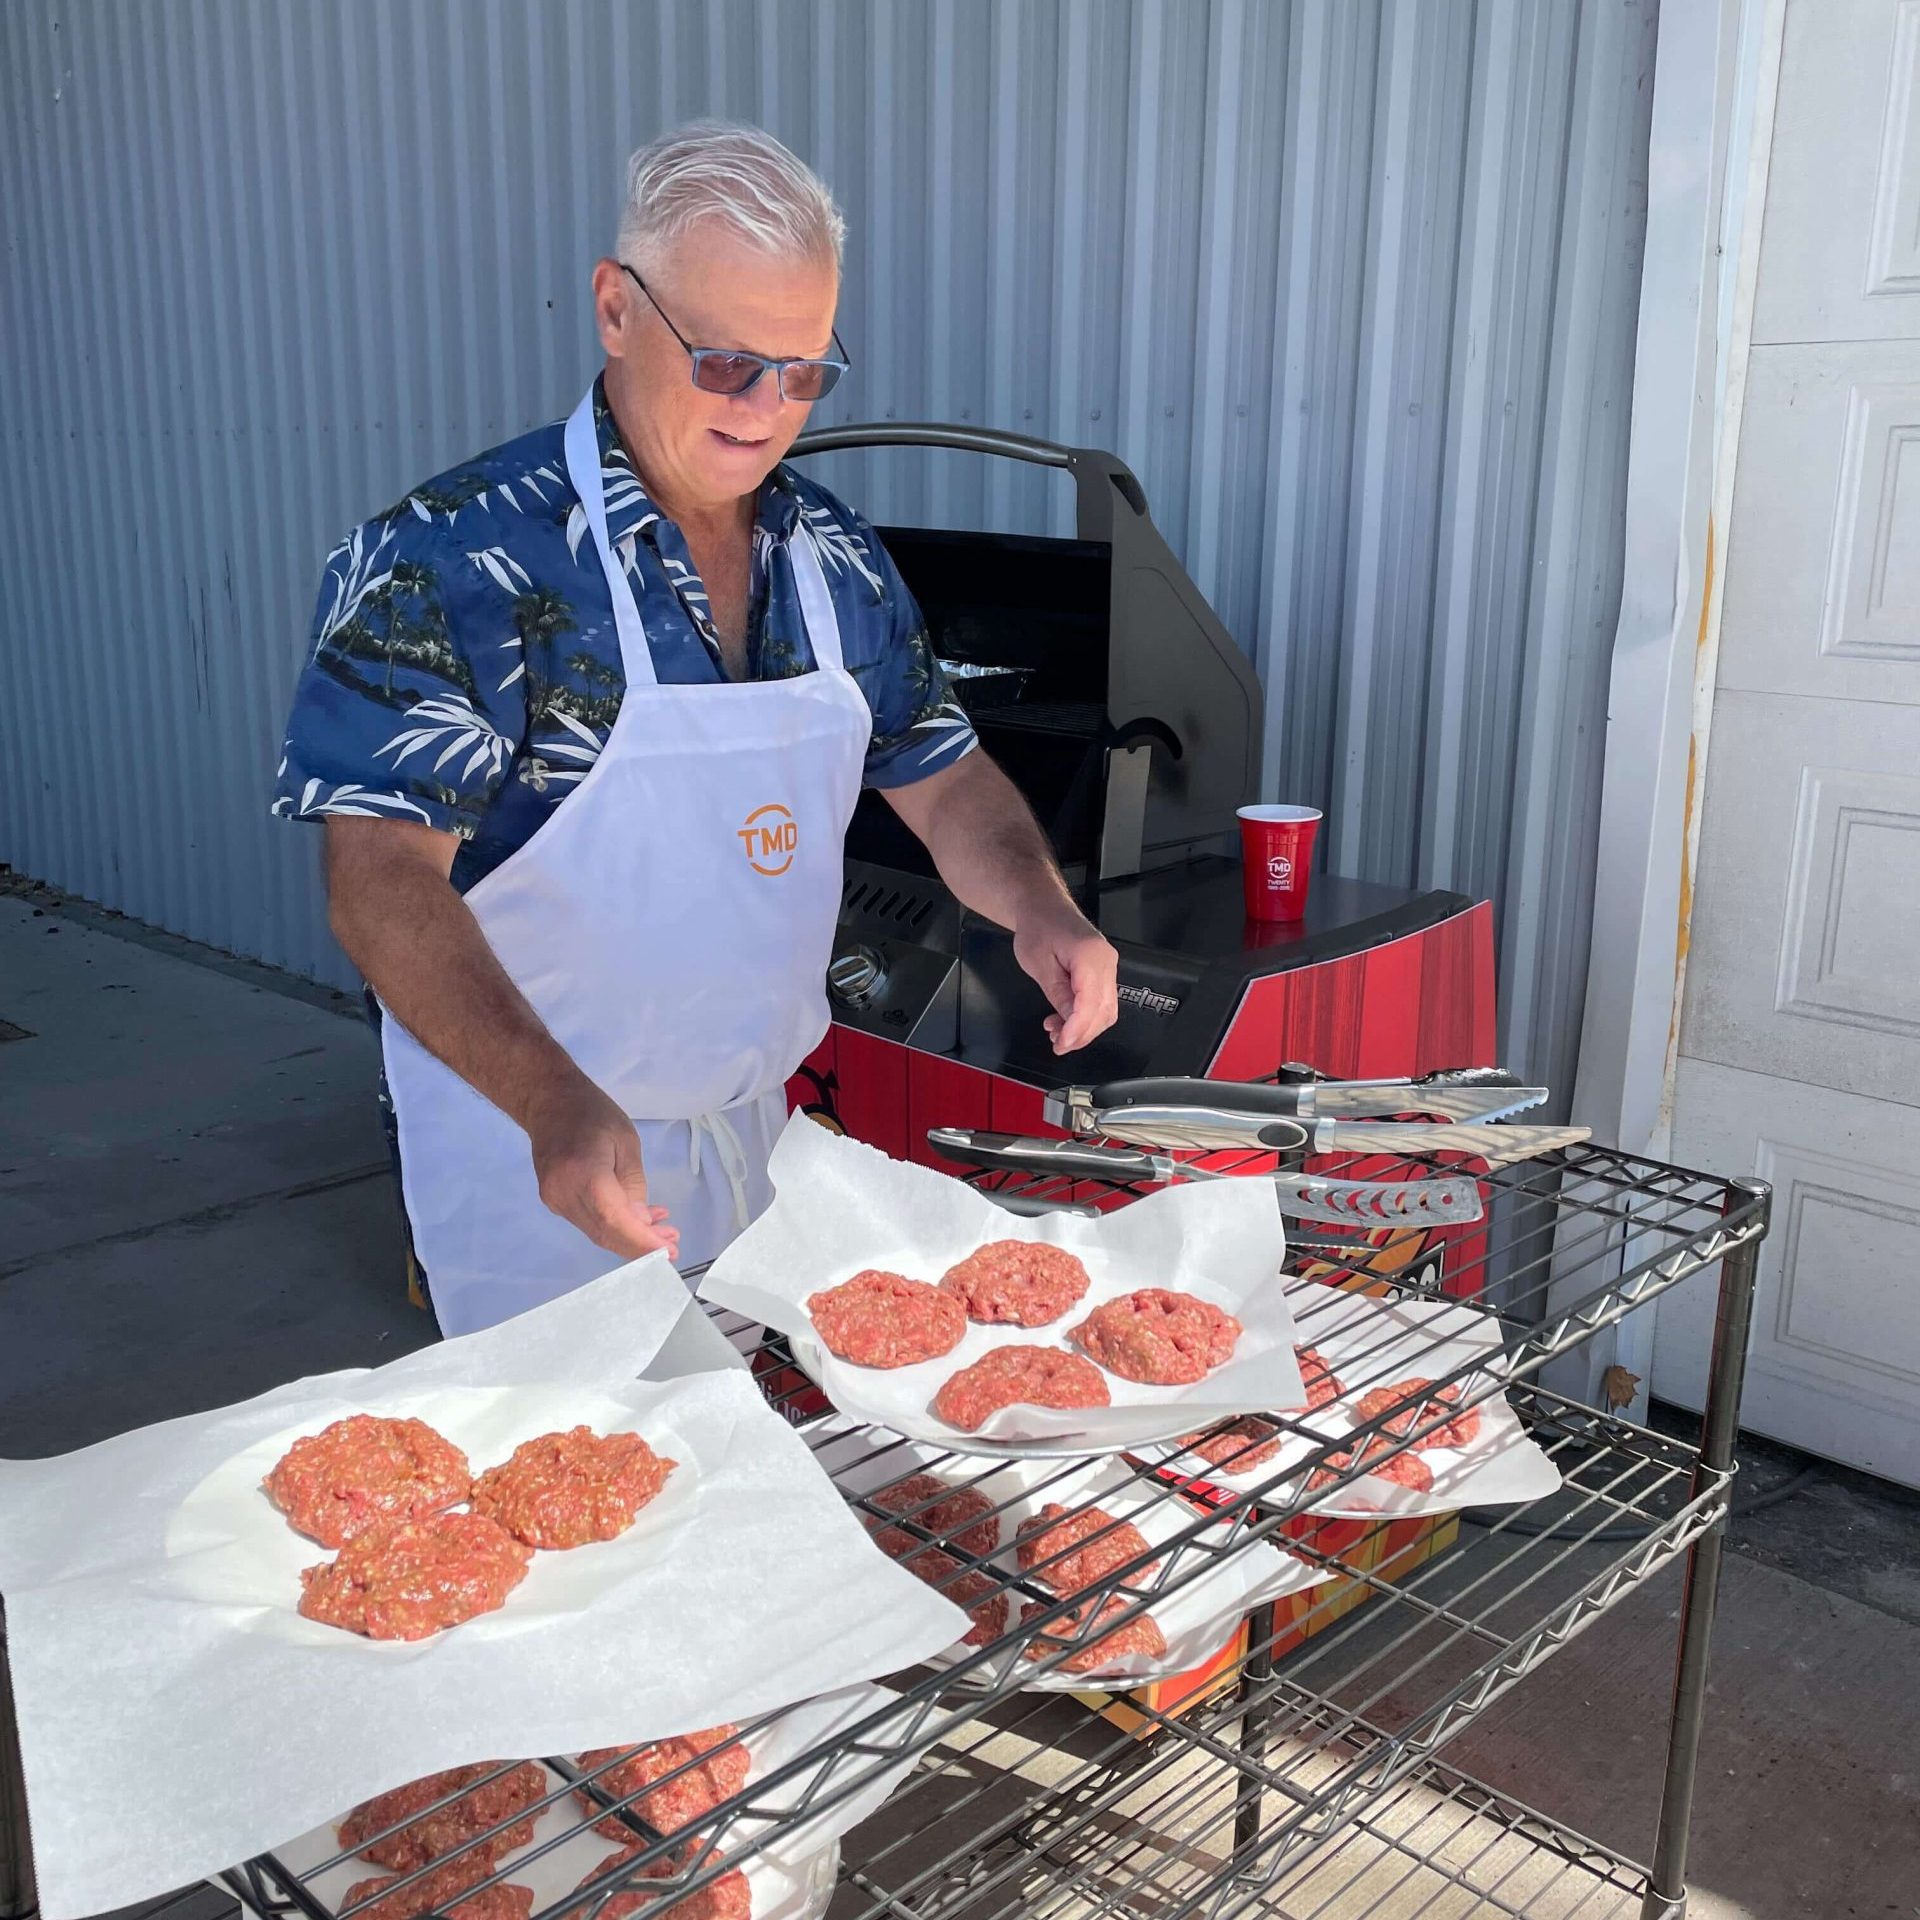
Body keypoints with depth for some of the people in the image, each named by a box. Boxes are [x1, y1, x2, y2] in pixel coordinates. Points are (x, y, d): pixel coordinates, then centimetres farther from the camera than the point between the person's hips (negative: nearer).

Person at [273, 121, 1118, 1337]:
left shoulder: (836, 556, 1)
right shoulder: (454, 560, -18)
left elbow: (943, 779, 9)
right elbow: (383, 878, -23)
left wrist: (1041, 910, -12)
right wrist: (557, 1103, -37)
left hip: (764, 1131, 6)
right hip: (541, 1143, -6)